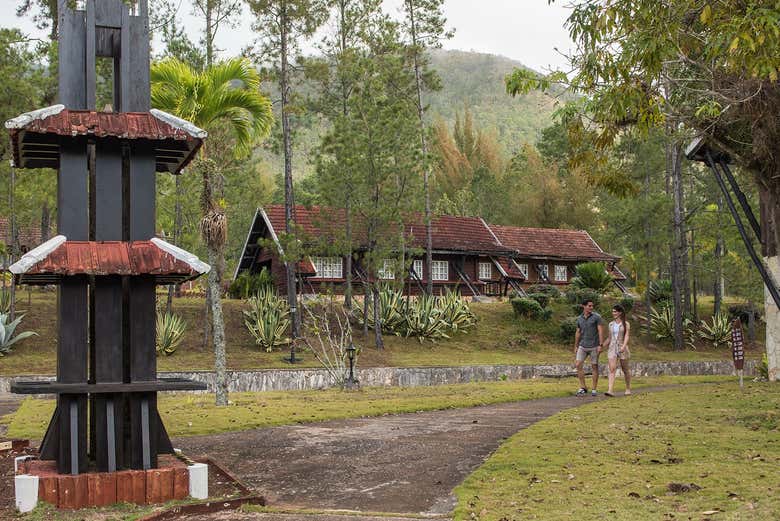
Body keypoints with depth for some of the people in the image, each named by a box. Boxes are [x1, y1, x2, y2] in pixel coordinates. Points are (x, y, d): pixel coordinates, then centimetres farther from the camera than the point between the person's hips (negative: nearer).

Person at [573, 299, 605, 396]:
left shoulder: (597, 317, -7)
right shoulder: (579, 318, 7)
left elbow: (601, 331, -10)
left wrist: (600, 345, -16)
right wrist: (575, 347, 15)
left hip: (594, 346, -4)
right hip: (582, 346, 4)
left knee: (594, 366, 2)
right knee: (578, 365, -6)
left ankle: (594, 389, 11)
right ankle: (583, 388, 2)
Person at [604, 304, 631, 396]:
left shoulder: (626, 324, -2)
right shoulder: (611, 324, 10)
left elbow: (627, 336, -14)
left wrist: (623, 347, -30)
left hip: (622, 349, -3)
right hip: (612, 348, 3)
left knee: (625, 370, 10)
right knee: (612, 370, -12)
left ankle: (628, 388, 29)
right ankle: (610, 390, -23)